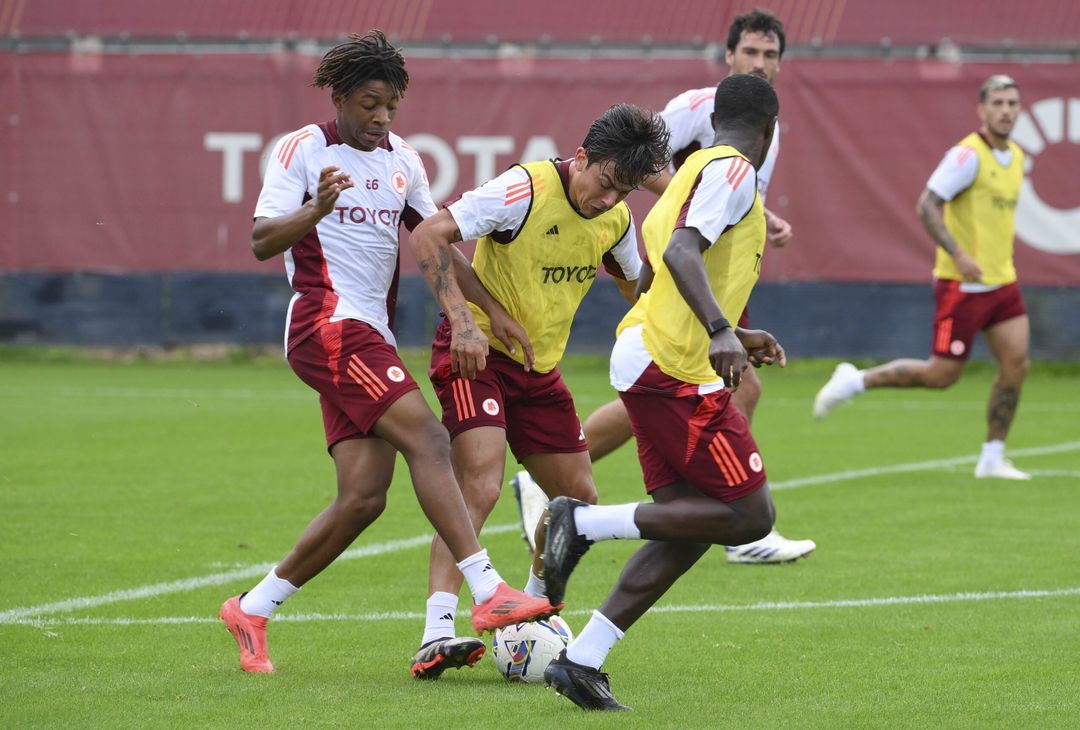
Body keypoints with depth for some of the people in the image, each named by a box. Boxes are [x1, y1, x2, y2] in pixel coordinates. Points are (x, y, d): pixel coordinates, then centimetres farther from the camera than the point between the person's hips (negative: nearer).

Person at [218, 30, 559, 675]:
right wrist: (318, 207, -28)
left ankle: (253, 610, 10)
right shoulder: (304, 148, -3)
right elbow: (262, 242, -10)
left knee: (364, 498, -2)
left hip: (371, 340, 8)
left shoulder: (402, 160, 17)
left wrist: (464, 317, 3)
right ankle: (489, 593, -29)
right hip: (328, 325, -8)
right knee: (428, 438, -22)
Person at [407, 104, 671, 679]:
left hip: (539, 368, 8)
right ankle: (435, 637, -29)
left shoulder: (616, 218, 2)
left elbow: (636, 283, 23)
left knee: (579, 499, 10)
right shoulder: (526, 189, -20)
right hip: (477, 353, -8)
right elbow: (427, 236, -24)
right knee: (480, 487, -24)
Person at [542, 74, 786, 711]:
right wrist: (720, 332, -34)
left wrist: (734, 337, 39)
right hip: (677, 367, -10)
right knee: (750, 515, -9)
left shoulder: (696, 170, 22)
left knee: (690, 527, 8)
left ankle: (580, 660, 3)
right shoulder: (733, 170, -8)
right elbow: (681, 252, -23)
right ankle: (585, 523, -11)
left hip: (646, 359, 10)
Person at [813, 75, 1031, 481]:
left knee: (1016, 363, -3)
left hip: (1001, 280, 8)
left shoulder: (1016, 158, 11)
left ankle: (992, 459, 6)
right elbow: (927, 205, -20)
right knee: (942, 374, -5)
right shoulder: (968, 155, -16)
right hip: (962, 284, -8)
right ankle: (855, 381, 12)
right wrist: (958, 254, -26)